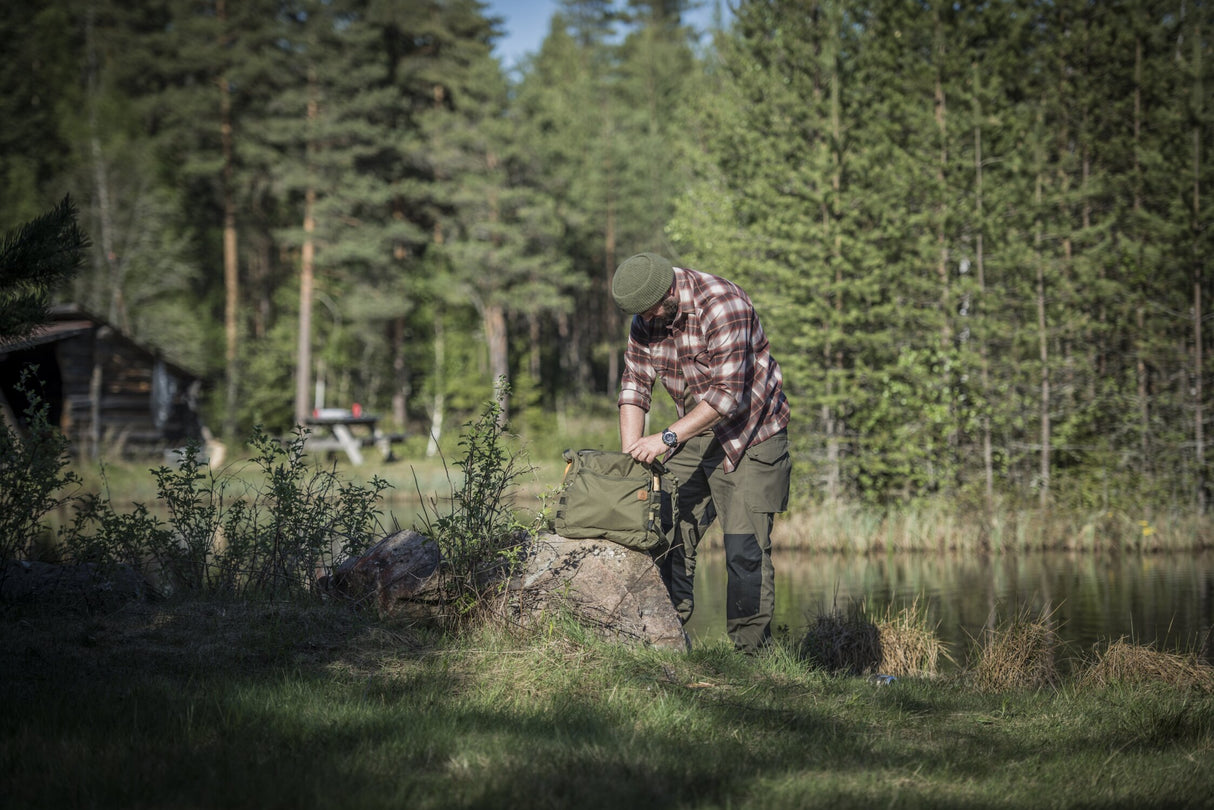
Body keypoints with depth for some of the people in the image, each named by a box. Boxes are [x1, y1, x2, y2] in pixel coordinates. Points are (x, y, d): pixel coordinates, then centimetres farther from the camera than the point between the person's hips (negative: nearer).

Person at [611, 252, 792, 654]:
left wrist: (668, 437, -32)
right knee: (671, 537, 0)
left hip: (747, 435, -6)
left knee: (745, 548, -11)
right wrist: (631, 456, -13)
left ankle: (750, 653, -6)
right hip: (693, 436, 7)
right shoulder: (645, 320, -2)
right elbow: (635, 385, -1)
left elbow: (728, 394, -29)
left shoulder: (723, 304, -25)